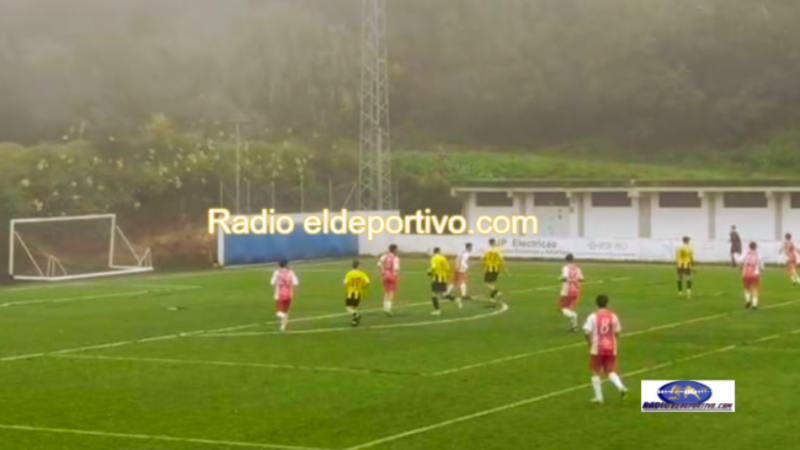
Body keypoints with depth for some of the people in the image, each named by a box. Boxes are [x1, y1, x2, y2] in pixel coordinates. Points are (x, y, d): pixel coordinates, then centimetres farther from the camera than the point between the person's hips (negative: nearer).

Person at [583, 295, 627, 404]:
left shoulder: (593, 317, -10)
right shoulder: (613, 316, 0)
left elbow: (587, 333, -13)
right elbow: (617, 332, 4)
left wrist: (590, 343, 4)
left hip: (597, 349, -3)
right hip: (611, 348, 3)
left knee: (596, 373, 11)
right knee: (610, 371, 14)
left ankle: (598, 397, 12)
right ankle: (621, 387, -11)